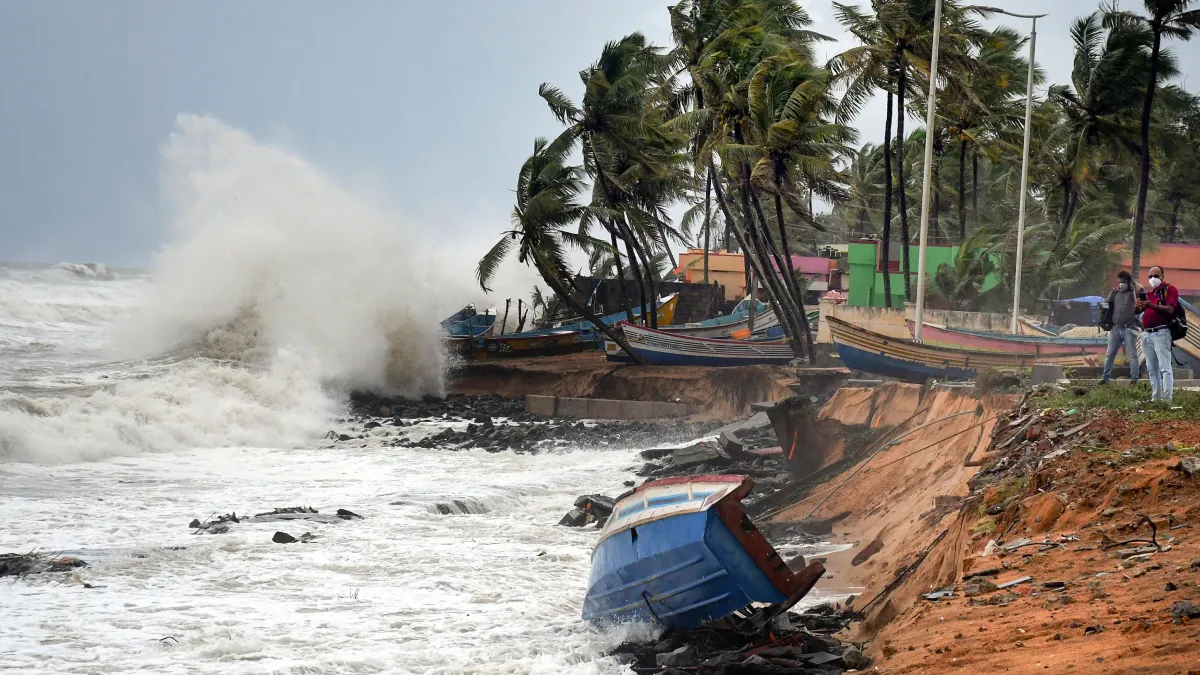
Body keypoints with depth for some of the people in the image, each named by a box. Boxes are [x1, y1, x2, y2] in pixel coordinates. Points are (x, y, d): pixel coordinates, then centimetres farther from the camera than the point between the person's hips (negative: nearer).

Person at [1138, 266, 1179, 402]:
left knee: (1165, 367, -12)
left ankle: (1167, 399, -17)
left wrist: (1151, 305, -27)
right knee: (1152, 369, 9)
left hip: (1161, 333, -8)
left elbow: (1170, 309, -15)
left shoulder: (1169, 289, -1)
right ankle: (1156, 397, 13)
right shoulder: (1150, 292, 22)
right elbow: (1141, 310, 23)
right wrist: (1141, 306, -2)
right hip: (1146, 333, 8)